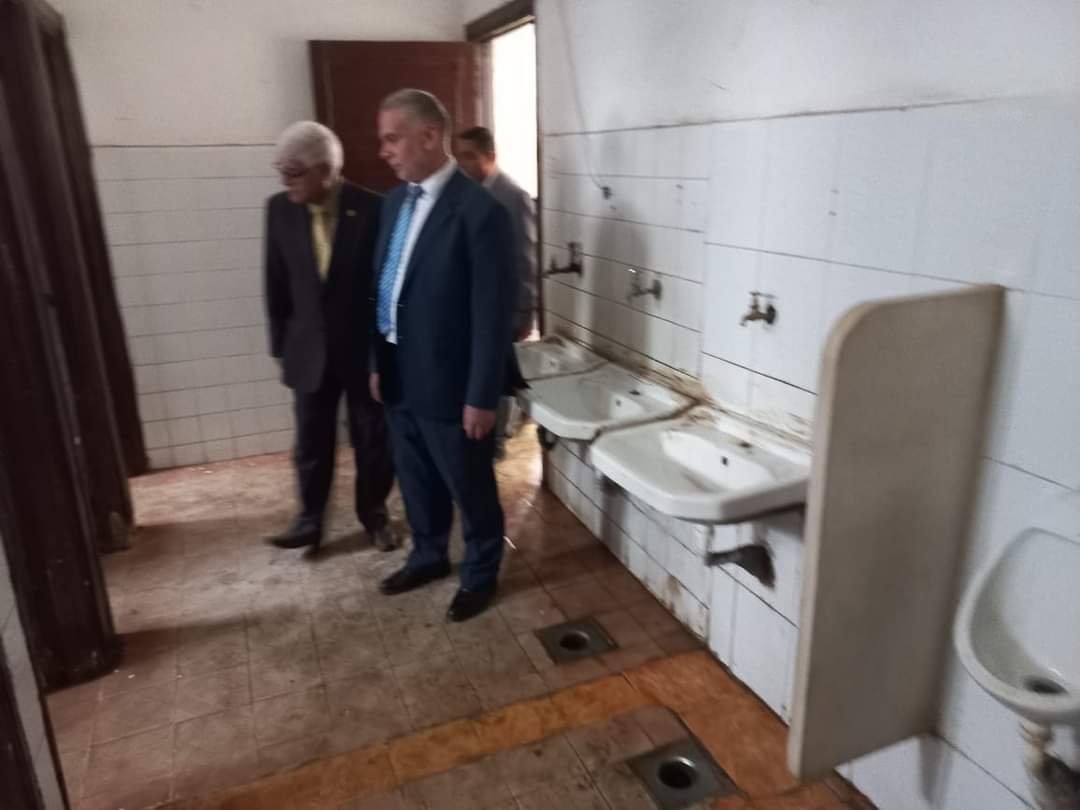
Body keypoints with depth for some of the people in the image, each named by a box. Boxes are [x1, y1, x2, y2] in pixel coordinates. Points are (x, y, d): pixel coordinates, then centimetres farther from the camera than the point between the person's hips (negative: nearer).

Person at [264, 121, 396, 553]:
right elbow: (277, 285, 5)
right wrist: (281, 346, 6)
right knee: (311, 440, 10)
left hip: (365, 346, -2)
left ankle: (375, 514, 31)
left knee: (373, 438, 11)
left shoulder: (372, 209, -13)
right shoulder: (279, 209, -2)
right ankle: (310, 519, 27)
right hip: (309, 347, 3)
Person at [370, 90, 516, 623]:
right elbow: (383, 287, 12)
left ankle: (480, 575, 35)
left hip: (449, 385, -7)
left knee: (470, 489, 13)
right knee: (417, 482, 23)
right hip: (399, 378, 7)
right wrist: (377, 363, 13)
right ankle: (428, 556, 46)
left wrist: (482, 397, -16)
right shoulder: (395, 201, 6)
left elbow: (493, 315, -18)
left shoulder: (480, 212, -18)